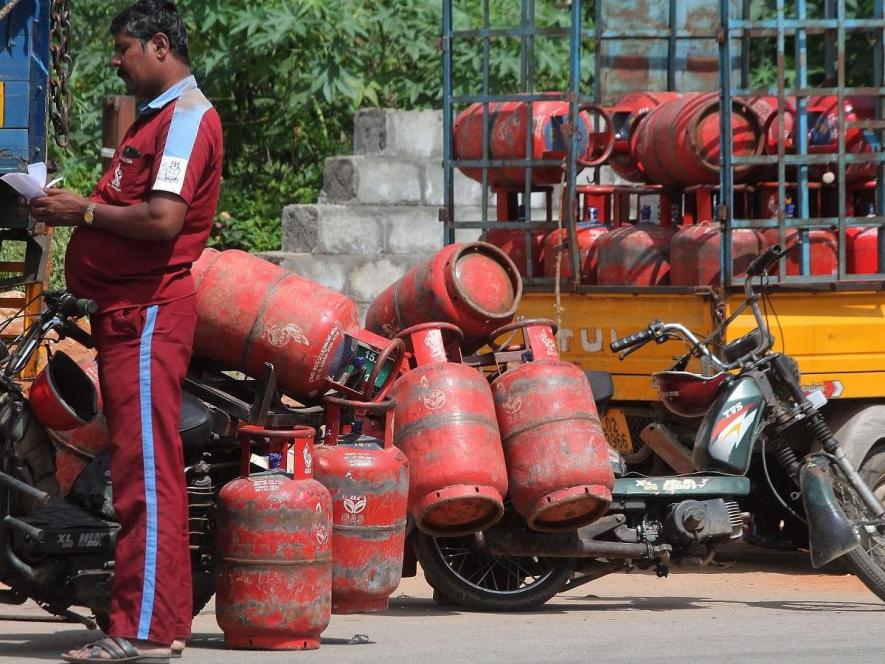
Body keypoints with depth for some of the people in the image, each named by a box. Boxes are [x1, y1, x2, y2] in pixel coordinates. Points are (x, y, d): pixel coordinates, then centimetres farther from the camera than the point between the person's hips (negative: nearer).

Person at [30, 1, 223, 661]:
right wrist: (74, 208, 9)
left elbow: (162, 218, -22)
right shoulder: (160, 117, 23)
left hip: (148, 313, -11)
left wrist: (85, 211, -12)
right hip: (129, 310, 11)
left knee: (146, 473, -13)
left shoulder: (187, 117, -11)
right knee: (151, 472, 12)